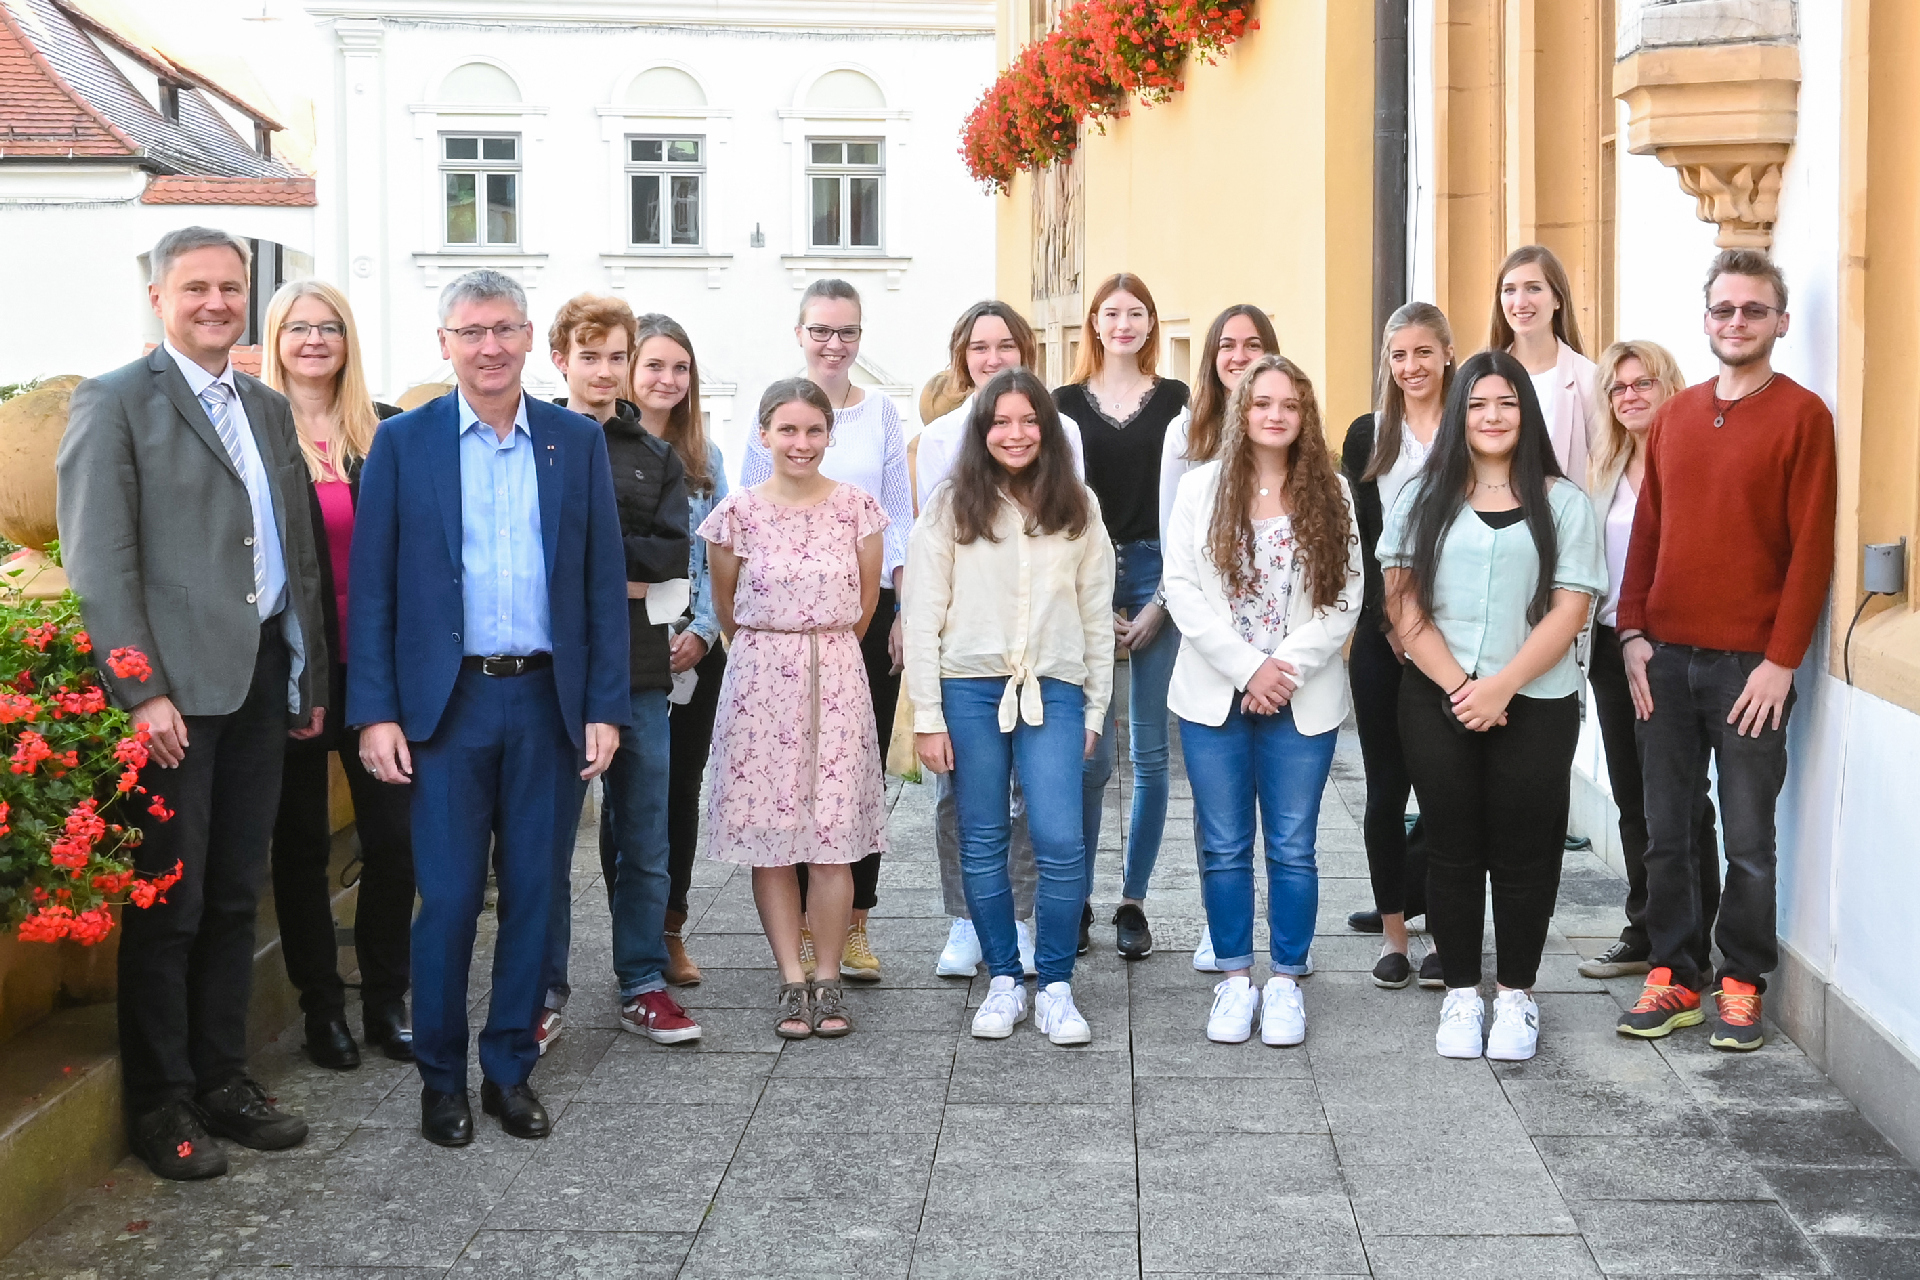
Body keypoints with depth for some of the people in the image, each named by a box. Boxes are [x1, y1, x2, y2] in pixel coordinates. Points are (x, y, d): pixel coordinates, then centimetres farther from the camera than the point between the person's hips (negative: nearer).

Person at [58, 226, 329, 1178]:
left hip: (260, 682, 6)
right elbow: (98, 562, -10)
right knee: (168, 903, 0)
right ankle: (160, 1105, 11)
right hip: (173, 689, -6)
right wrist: (141, 693, -17)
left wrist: (311, 678, 16)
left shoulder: (269, 410, 17)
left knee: (234, 897, 12)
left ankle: (222, 1081, 22)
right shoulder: (115, 404, -3)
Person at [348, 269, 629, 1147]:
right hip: (447, 702, -2)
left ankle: (512, 1068, 21)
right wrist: (375, 712, -7)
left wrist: (604, 707, 0)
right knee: (448, 897, 0)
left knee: (532, 893, 8)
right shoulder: (403, 442, 2)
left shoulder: (577, 441, 6)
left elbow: (603, 582, 6)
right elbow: (371, 587, 0)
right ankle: (441, 1078, 16)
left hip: (549, 702, 2)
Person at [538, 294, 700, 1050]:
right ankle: (545, 989, 15)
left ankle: (642, 987, 19)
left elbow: (673, 556, -1)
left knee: (643, 842, 8)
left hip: (638, 672, 3)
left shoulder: (657, 459, 13)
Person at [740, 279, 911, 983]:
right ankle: (802, 927, 10)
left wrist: (905, 611, 1)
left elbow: (900, 517, 8)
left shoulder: (882, 414, 8)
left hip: (870, 606, 2)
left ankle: (854, 926, 13)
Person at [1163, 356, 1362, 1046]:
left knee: (1292, 848, 5)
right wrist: (1248, 667, -13)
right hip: (1215, 696, 0)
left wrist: (1289, 665, -14)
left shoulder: (1331, 494, 4)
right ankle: (1235, 978, 19)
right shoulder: (1201, 487, 3)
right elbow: (1182, 588, -4)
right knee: (1225, 847, 7)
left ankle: (1286, 981, 17)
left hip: (1304, 700, 0)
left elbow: (1346, 599, -1)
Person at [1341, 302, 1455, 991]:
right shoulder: (1368, 435, 7)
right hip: (1382, 635, 1)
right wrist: (1391, 623, -8)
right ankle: (1393, 931, 13)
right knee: (1387, 786, 4)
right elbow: (1359, 541, 2)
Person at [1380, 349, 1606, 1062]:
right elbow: (1403, 604, 1)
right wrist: (1458, 686, -10)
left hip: (1535, 704, -1)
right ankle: (1461, 994, 18)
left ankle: (1516, 995, 18)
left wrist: (1500, 687, -13)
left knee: (1523, 852, 4)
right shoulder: (1424, 499, 7)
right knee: (1452, 849, 6)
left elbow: (1570, 609, -4)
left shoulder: (1561, 502, 4)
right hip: (1437, 703, 1)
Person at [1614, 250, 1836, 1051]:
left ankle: (1741, 984, 16)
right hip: (1665, 656, 4)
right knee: (1666, 832, 7)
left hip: (1751, 664, -4)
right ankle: (1672, 977, 18)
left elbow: (1812, 547, -7)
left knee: (1748, 838, 3)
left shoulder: (1802, 415, -2)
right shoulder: (1675, 415, 12)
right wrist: (1633, 631, 4)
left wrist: (1782, 660, -11)